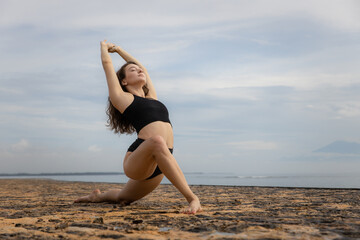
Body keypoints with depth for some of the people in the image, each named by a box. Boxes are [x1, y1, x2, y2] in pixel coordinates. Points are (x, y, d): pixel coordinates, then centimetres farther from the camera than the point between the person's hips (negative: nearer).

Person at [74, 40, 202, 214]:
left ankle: (99, 196, 54)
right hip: (136, 161, -7)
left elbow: (143, 69, 36)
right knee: (157, 141, -38)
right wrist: (104, 47, 37)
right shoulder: (122, 98, 7)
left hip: (158, 166, 7)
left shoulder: (151, 97, 22)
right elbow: (107, 63, 15)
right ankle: (191, 198, -39)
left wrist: (118, 49, 47)